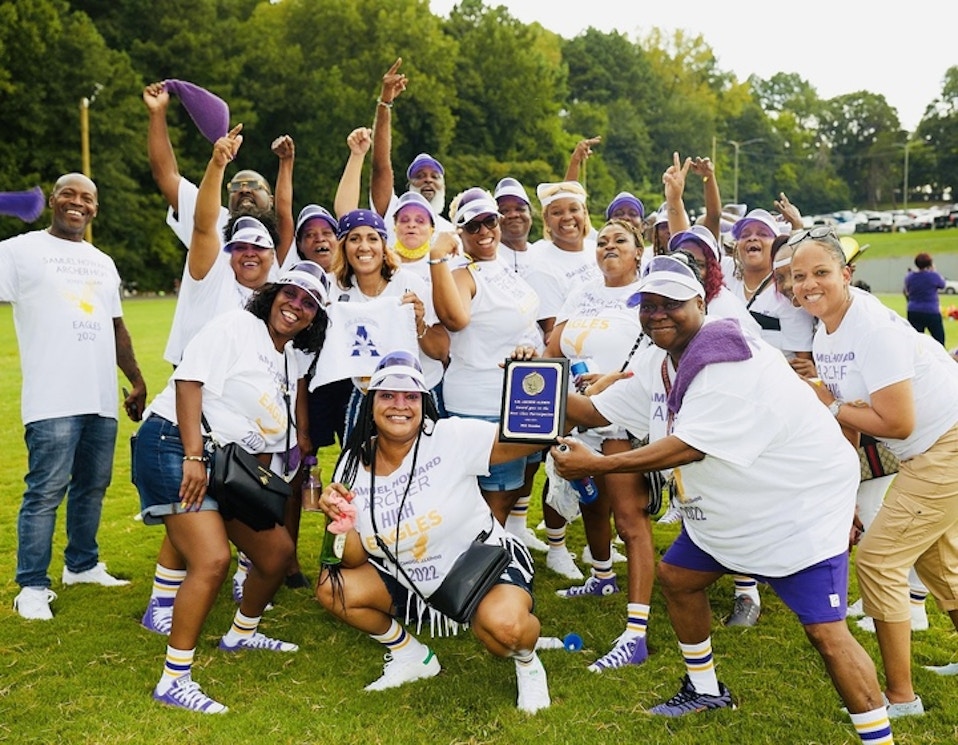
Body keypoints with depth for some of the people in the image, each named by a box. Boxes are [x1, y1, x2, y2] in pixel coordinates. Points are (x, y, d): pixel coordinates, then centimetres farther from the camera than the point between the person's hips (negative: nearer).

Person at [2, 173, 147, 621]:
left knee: (93, 486, 12)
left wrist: (137, 381, 25)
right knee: (46, 491, -5)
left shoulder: (102, 262, 20)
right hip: (53, 400, -6)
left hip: (102, 399, 6)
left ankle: (82, 564, 28)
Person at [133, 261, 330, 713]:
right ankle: (174, 680, -11)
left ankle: (242, 634, 37)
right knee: (213, 559, -22)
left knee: (278, 550, 12)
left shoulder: (290, 362, 16)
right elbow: (189, 379, -18)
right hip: (175, 445, -9)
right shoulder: (237, 326, -8)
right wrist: (194, 456, -24)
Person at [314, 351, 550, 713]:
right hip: (411, 582, 5)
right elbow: (355, 559, -4)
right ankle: (411, 656, 15)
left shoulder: (451, 438, -19)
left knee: (503, 623, -35)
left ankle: (526, 662, 5)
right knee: (332, 588, -9)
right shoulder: (353, 466, -7)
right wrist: (339, 522, -24)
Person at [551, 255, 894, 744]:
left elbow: (689, 447, -32)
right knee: (675, 577, 17)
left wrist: (595, 465, -30)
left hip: (802, 505, -9)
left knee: (824, 629, -13)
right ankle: (706, 690, 37)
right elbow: (595, 411, 5)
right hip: (727, 510, 9)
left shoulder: (732, 365, -27)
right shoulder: (656, 365, 2)